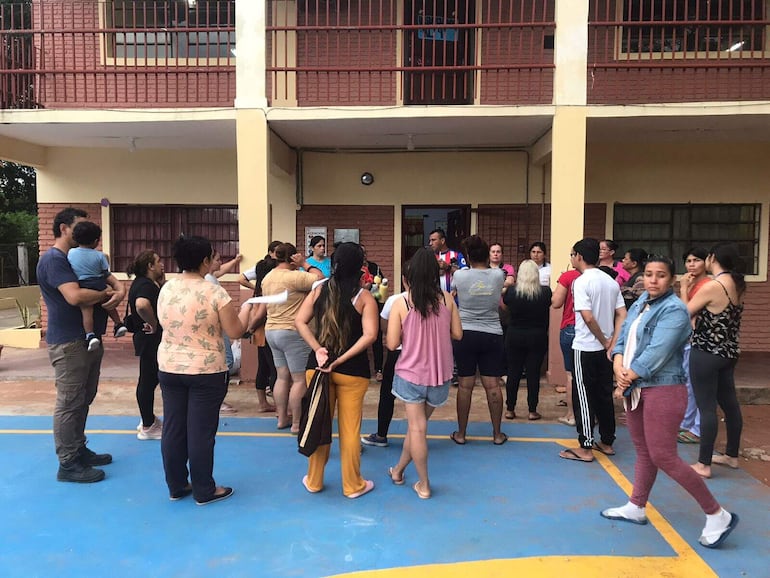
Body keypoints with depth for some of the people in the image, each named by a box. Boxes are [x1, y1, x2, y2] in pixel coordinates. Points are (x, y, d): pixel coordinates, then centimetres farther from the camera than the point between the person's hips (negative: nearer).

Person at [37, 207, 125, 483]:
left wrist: (119, 289, -11)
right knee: (69, 403, -3)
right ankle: (68, 464, 6)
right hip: (68, 343, -10)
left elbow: (106, 276, 12)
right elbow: (74, 296, -28)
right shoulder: (53, 259, -15)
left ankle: (79, 450, 29)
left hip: (89, 338, 10)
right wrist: (105, 294, -12)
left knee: (83, 400, 17)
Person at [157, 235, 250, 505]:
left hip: (169, 368, 6)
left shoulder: (166, 289, 1)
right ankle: (204, 491, 17)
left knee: (173, 428, 13)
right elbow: (235, 332, -12)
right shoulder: (214, 292, -16)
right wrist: (246, 310, 5)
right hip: (206, 371, -5)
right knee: (201, 431, 4)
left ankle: (176, 487, 27)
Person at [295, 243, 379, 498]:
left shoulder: (319, 290, 2)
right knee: (350, 428, 8)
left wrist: (317, 349, -10)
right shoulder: (364, 297, -9)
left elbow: (300, 321, -4)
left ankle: (314, 481, 29)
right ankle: (353, 485, 22)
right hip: (352, 371, -3)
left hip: (317, 365, 3)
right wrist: (341, 360, -17)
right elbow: (369, 335, -19)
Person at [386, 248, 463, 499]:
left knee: (417, 427, 8)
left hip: (411, 374, -3)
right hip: (440, 375, 3)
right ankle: (398, 470, 34)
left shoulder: (401, 303, -12)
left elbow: (392, 344, -10)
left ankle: (424, 484, 17)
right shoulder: (446, 299, -5)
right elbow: (457, 334, 2)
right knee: (417, 424, 18)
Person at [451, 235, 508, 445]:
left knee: (465, 385, 5)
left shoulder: (459, 275, -6)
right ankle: (497, 434, 16)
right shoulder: (498, 275, -1)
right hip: (492, 335, 1)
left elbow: (453, 295, 14)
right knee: (493, 385, 6)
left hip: (465, 334, -1)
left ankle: (461, 433, 15)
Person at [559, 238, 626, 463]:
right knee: (605, 395, 15)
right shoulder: (611, 281, 8)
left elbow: (588, 317, -22)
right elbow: (622, 315, 4)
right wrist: (612, 343, 0)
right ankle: (607, 442, 25)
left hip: (585, 348, -7)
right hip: (605, 348, 7)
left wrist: (605, 342, -11)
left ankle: (585, 448, 6)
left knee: (584, 397, 1)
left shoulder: (581, 282, -14)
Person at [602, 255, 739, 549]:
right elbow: (622, 340, 8)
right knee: (643, 452, 17)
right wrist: (619, 367, -12)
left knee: (663, 457, -4)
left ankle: (718, 515, 11)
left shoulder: (674, 310, -16)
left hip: (663, 390, -8)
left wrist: (627, 379, -13)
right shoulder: (639, 304, 10)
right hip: (635, 389, 8)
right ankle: (636, 508, 31)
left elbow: (655, 354, -23)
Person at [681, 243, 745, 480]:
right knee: (729, 403, 18)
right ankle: (732, 455, 33)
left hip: (706, 353, -8)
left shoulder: (712, 286, -20)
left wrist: (684, 288, 2)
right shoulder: (737, 285, 5)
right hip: (728, 352, 9)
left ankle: (704, 464, 5)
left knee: (707, 408, -2)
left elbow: (685, 313, -10)